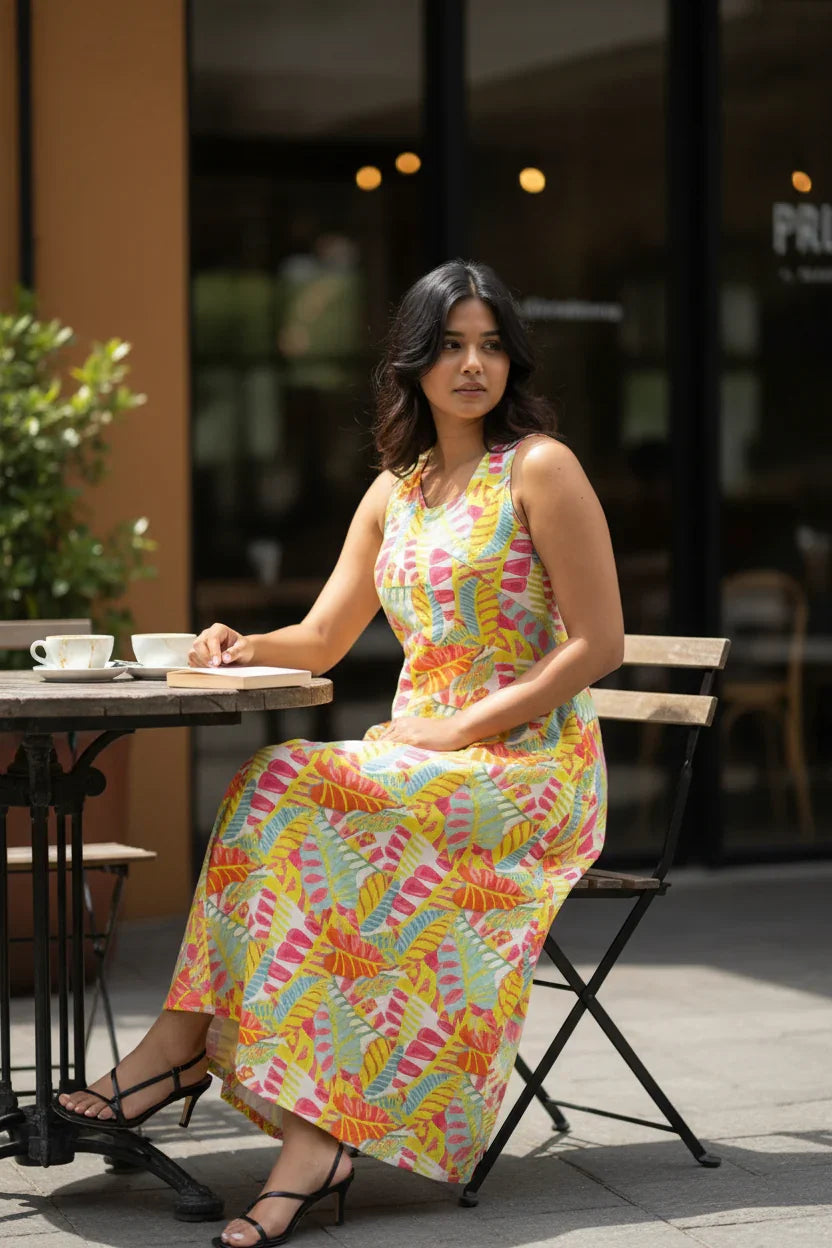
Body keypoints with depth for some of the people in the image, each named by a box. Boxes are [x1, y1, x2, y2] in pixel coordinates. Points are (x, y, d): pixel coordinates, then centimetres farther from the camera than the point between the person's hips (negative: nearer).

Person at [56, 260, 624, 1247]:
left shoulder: (539, 469, -5)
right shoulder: (395, 491, 16)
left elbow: (599, 644, -10)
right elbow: (320, 641, 18)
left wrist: (460, 727, -15)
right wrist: (242, 651, -4)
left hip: (529, 768, -6)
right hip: (422, 761, 6)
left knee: (288, 791, -27)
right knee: (274, 790, -23)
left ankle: (186, 1039, -22)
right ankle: (311, 1138, -29)